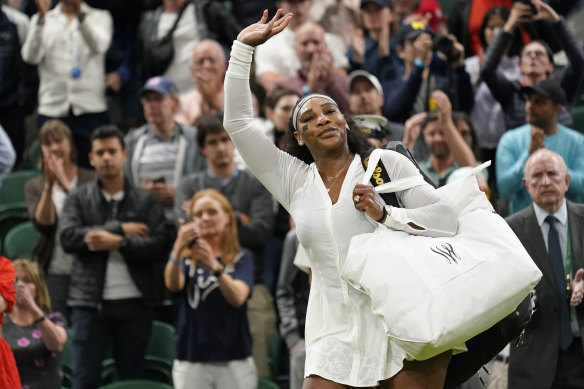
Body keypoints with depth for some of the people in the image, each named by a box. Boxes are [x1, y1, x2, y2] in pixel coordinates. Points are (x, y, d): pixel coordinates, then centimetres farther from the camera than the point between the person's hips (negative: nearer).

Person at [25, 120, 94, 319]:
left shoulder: (90, 180, 3)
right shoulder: (34, 186, 9)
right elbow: (43, 224, -5)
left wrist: (64, 182, -16)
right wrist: (48, 185, -15)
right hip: (53, 271, 1)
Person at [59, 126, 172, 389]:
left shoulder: (146, 201, 5)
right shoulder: (78, 199, 6)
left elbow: (161, 245, -7)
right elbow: (68, 237, -10)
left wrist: (119, 243, -19)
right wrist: (120, 228, -12)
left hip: (134, 304, 0)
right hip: (90, 302, 0)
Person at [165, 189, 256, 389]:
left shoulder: (242, 259, 6)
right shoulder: (187, 258, 9)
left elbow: (238, 297, -14)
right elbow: (173, 284, -14)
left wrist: (214, 266, -33)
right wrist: (178, 249, -34)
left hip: (234, 359, -1)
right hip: (191, 360, 1)